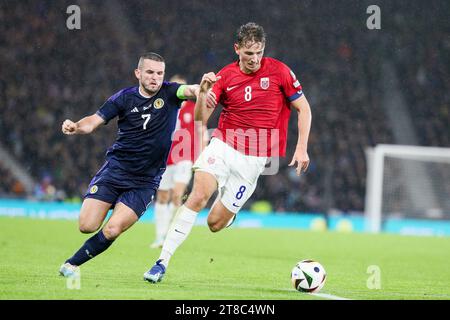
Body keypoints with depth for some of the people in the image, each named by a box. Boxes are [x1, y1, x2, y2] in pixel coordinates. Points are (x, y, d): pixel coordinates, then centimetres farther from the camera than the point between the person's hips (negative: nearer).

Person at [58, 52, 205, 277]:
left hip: (145, 181, -1)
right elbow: (93, 122, -3)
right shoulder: (124, 98, 0)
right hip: (115, 171, 1)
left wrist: (199, 89, -48)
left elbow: (188, 90, -23)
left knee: (112, 230, -16)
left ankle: (71, 264, 5)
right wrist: (75, 128, -25)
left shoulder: (169, 93, -2)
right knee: (87, 226, -9)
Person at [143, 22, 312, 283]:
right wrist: (203, 91, -22)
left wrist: (302, 148, -5)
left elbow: (304, 109, 4)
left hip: (253, 159, -1)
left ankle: (231, 213, 36)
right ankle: (163, 261, -20)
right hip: (222, 146, 1)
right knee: (198, 196, -25)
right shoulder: (225, 76, 0)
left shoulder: (279, 71, -4)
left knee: (215, 223, -2)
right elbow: (201, 118, -2)